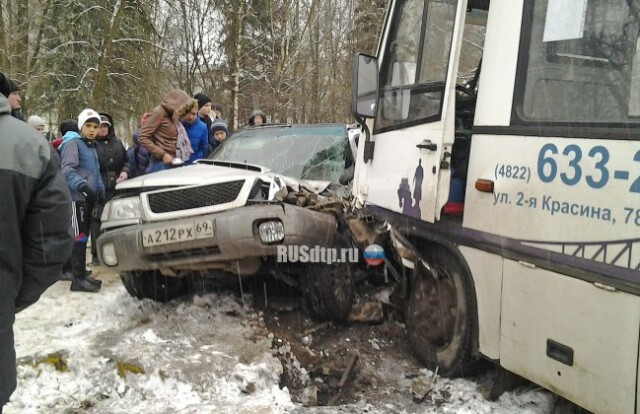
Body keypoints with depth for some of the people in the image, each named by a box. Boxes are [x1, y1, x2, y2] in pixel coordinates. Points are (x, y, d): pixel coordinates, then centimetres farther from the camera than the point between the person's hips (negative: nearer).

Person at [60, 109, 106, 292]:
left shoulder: (92, 146, 20)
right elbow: (67, 169, -18)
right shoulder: (73, 142, -7)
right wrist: (82, 186, -30)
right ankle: (78, 279, -8)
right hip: (76, 196, -9)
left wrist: (100, 191, 16)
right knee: (79, 236, -10)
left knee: (84, 236, 11)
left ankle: (82, 274, 18)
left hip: (88, 197, 9)